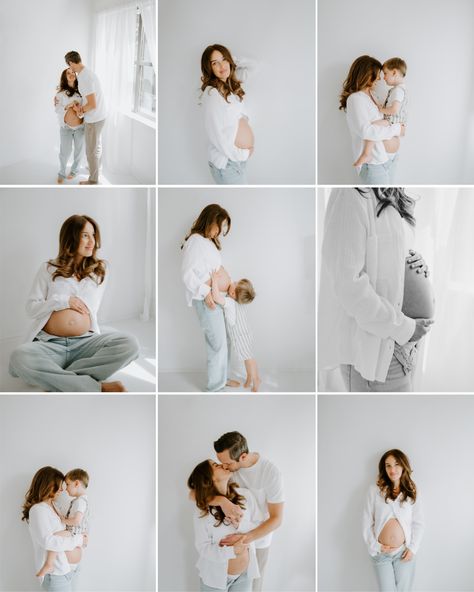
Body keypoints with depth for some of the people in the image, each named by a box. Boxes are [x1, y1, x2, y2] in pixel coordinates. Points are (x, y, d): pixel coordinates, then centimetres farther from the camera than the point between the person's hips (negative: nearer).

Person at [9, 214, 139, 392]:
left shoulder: (100, 270, 17)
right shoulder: (48, 269, 12)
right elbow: (31, 307, 8)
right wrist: (61, 301, -3)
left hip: (86, 342, 1)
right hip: (50, 343, -1)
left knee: (129, 344, -30)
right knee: (19, 357, -37)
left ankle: (56, 379, -29)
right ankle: (99, 388, -34)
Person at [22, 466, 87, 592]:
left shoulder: (51, 506, 12)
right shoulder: (38, 510, -16)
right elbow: (48, 541, -26)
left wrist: (80, 538, 1)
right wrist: (78, 540, -19)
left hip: (64, 569, 9)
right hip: (55, 573, -9)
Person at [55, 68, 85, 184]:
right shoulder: (61, 92, -5)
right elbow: (57, 109, -7)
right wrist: (67, 106, -23)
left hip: (80, 126, 2)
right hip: (66, 127, -2)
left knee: (79, 149, 13)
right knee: (65, 151, 3)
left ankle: (74, 170, 34)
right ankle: (61, 173, 22)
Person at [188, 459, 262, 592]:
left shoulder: (245, 495, -10)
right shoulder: (202, 512, -19)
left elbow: (256, 523, 1)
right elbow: (203, 548, -16)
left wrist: (243, 537, -18)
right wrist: (232, 550, -29)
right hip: (215, 575, -3)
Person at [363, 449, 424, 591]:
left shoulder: (412, 492, 1)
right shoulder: (375, 490, -4)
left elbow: (418, 523, 2)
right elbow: (367, 523, -1)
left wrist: (412, 548, -5)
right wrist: (375, 546, -5)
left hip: (404, 552, 1)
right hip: (381, 553, -1)